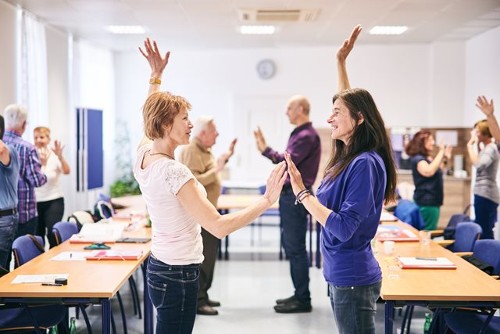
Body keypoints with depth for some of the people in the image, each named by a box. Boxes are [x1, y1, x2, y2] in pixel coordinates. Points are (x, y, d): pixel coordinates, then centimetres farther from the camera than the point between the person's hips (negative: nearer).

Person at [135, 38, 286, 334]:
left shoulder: (143, 154, 0)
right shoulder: (173, 171, -26)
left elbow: (153, 111, 23)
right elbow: (219, 227, -30)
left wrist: (156, 75, 23)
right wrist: (267, 201, -28)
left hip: (161, 266, 10)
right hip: (178, 273, -10)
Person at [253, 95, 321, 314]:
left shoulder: (307, 136, -15)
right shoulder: (299, 134, 16)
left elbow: (288, 161, -23)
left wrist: (265, 150, -16)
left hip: (296, 196, -10)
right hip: (289, 194, 10)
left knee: (295, 248, -6)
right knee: (291, 246, 14)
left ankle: (303, 300, 1)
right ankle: (299, 294, 22)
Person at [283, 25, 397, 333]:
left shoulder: (365, 163, -21)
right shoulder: (347, 155, 4)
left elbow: (343, 227, -25)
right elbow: (349, 101, 21)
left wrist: (302, 192, -23)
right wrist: (341, 62, 24)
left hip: (353, 278, -9)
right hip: (342, 274, 9)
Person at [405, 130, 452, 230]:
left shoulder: (429, 158, 15)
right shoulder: (418, 159, -13)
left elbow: (439, 172, 27)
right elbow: (429, 171, -31)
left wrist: (446, 159, 14)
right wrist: (440, 153, -25)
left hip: (433, 200, 10)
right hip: (426, 201, -10)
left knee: (431, 230, 11)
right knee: (428, 231, -9)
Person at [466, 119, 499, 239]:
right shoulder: (487, 147, 16)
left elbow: (478, 165, -31)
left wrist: (470, 146, -21)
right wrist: (477, 145, 22)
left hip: (486, 194, -11)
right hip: (484, 194, 11)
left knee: (484, 232, -11)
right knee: (485, 230, 14)